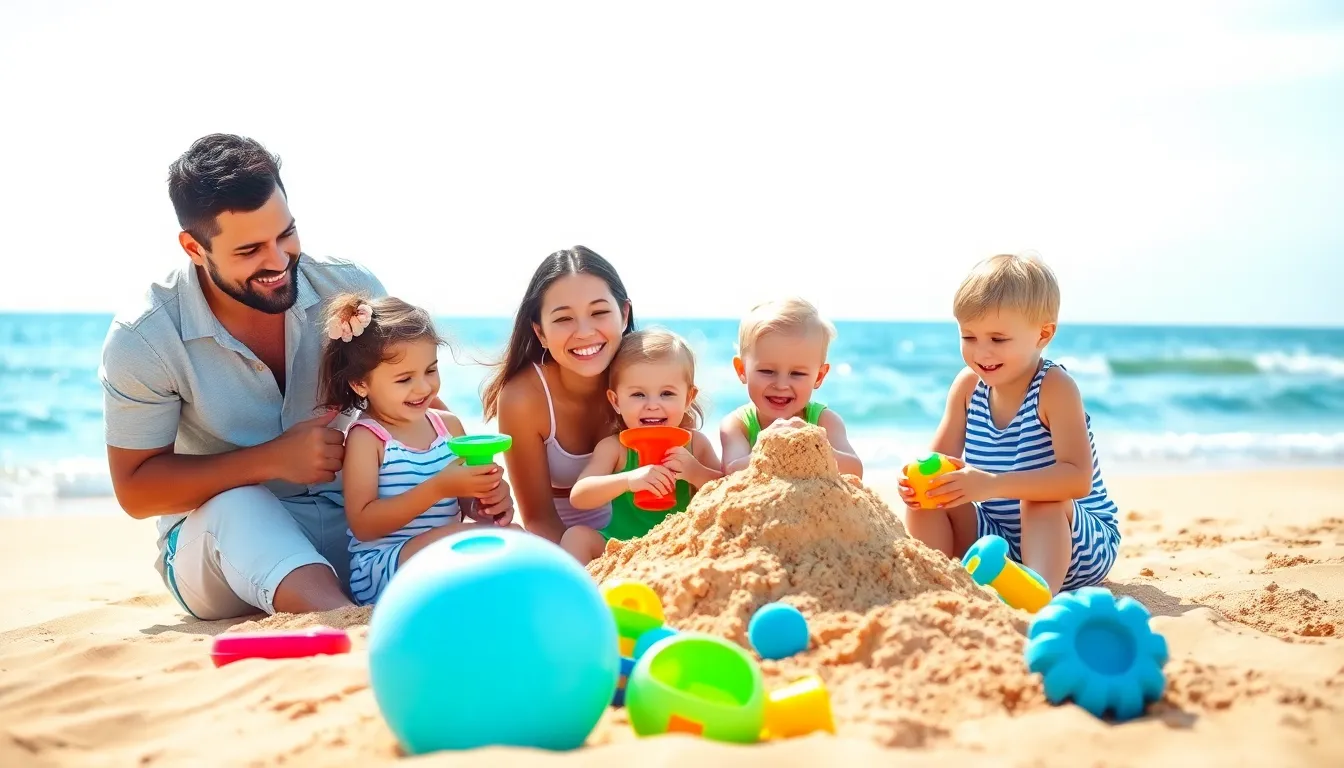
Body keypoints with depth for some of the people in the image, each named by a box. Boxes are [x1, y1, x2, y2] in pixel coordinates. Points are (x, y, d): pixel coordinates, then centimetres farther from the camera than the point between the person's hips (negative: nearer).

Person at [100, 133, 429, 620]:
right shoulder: (142, 340, -13)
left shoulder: (350, 288, -8)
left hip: (357, 526, 3)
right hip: (221, 539, -3)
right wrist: (272, 460, -23)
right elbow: (135, 491, -10)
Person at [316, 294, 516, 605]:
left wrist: (490, 500, -11)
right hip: (379, 573, -7)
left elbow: (468, 503, 15)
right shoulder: (365, 438, -9)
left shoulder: (449, 425, 7)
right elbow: (363, 525, -17)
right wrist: (438, 488, -26)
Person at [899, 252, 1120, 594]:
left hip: (1069, 542, -5)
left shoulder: (1054, 388, -21)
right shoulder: (968, 385, -3)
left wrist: (992, 484, -43)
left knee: (1041, 497, -34)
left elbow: (1078, 478, -33)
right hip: (997, 538, 6)